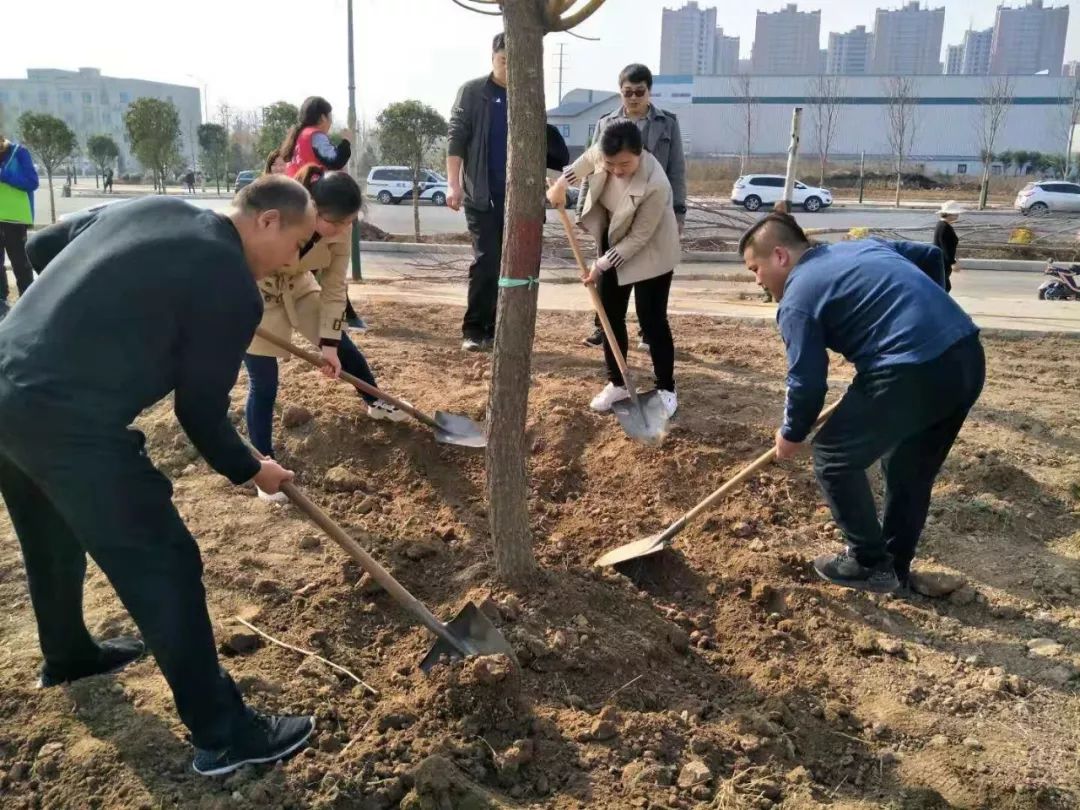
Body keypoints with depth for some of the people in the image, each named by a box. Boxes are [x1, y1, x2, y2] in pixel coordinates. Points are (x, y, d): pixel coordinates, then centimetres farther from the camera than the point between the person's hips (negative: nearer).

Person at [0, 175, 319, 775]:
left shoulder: (151, 207, 13)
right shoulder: (233, 289, -9)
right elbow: (201, 411, -4)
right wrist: (251, 470, 12)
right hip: (70, 420, -9)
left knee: (54, 539, 30)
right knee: (164, 567, 0)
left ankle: (67, 654, 55)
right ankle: (223, 735, 11)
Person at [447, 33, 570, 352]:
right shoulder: (472, 92, -1)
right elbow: (456, 139, -5)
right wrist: (454, 184, -14)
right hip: (482, 195, -4)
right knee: (486, 261, -9)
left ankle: (495, 329, 16)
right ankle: (474, 329, 1)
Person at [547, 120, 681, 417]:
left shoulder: (655, 186, -36)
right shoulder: (603, 153, -20)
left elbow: (638, 238, -27)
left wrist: (601, 265, -24)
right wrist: (562, 182, 0)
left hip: (650, 252, -6)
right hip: (613, 242, 6)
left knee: (651, 319, -3)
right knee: (611, 315, 8)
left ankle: (666, 389, 11)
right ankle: (616, 383, 21)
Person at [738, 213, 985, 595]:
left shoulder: (798, 298, -1)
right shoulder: (861, 246, 23)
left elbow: (808, 382, -1)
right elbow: (931, 255, 31)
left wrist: (792, 435, 16)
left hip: (912, 373, -9)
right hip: (968, 356, 9)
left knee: (833, 457, 11)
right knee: (911, 468, 25)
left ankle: (870, 564, 20)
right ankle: (896, 565, 37)